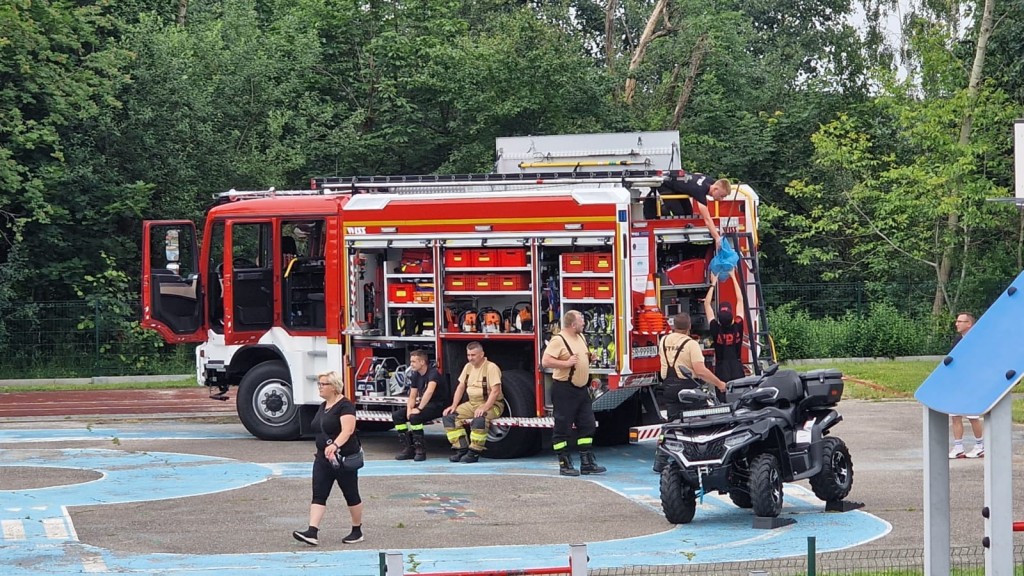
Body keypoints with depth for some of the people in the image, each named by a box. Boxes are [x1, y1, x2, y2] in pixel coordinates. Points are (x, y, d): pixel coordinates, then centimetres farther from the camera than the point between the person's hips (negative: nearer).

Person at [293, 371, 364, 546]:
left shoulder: (345, 406, -14)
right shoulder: (323, 406, 13)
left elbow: (347, 430, -27)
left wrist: (335, 445, -42)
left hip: (344, 458, -8)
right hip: (323, 458, 8)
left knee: (351, 495, 5)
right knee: (318, 496, -4)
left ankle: (357, 531, 19)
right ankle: (312, 533, -13)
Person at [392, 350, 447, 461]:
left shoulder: (433, 373, -19)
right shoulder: (415, 376, 7)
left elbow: (429, 391, -36)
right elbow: (412, 397, 7)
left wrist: (419, 409, -37)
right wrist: (409, 409, -12)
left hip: (438, 405, -9)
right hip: (423, 404, 9)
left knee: (414, 417, -34)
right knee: (396, 415, -4)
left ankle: (420, 450, -24)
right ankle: (408, 448, -6)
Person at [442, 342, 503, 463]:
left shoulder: (491, 367, -14)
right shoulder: (468, 367, 11)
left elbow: (495, 391, -21)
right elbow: (461, 387, 14)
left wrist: (484, 408, -30)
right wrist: (454, 406, 1)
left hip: (491, 404, -8)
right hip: (472, 403, 8)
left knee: (479, 419, -39)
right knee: (448, 416, -9)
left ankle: (474, 452, -26)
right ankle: (461, 449, -9)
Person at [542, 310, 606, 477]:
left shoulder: (581, 337, 12)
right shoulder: (558, 340, -15)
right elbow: (546, 361, -22)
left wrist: (590, 357, 9)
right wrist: (567, 363, -24)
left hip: (581, 388, 9)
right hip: (564, 389, -9)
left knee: (587, 425, 8)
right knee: (562, 428, -1)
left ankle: (587, 463, 14)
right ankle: (565, 465, 4)